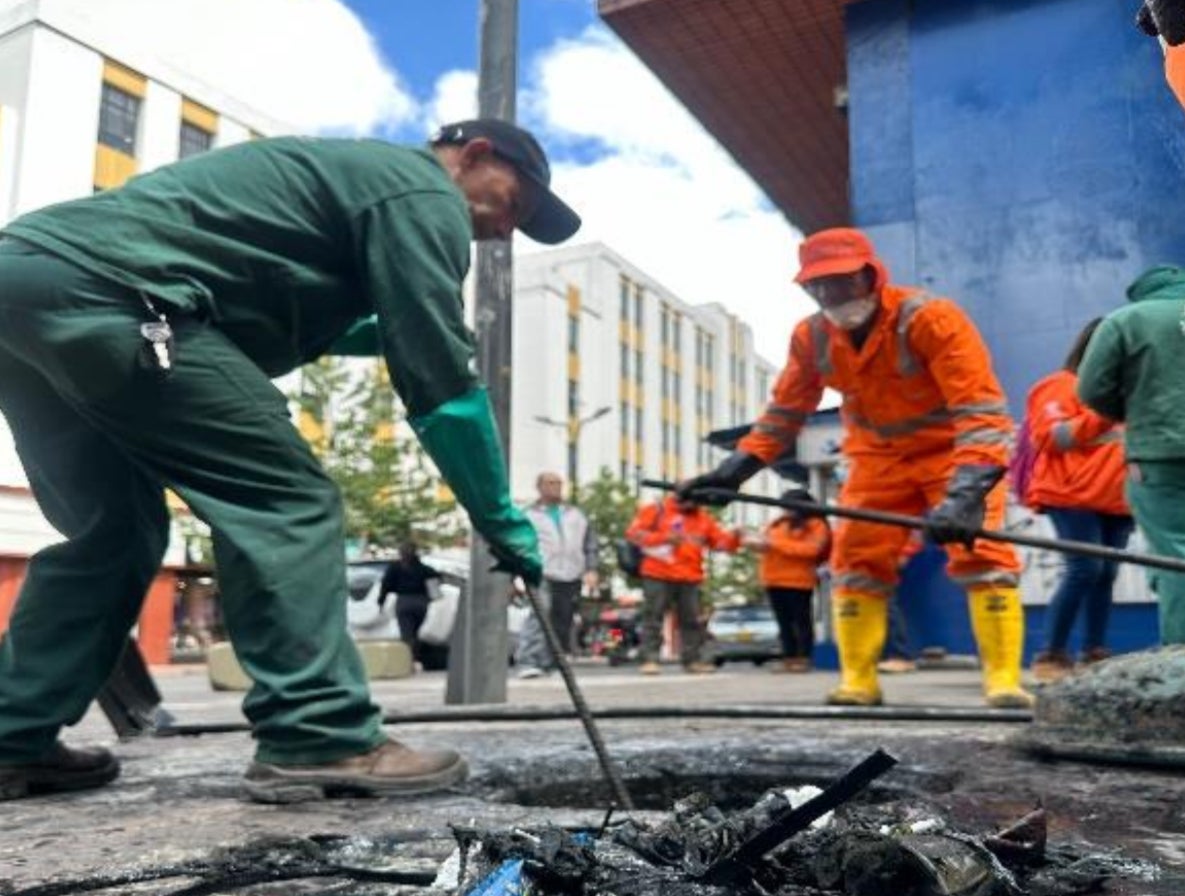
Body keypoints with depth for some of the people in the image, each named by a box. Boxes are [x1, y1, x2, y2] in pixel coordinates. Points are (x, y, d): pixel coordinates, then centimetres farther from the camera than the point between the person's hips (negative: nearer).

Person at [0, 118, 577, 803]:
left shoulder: (348, 168, 31)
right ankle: (318, 741, -9)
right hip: (99, 289, -10)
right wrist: (503, 520, 1)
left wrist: (393, 330, 32)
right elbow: (439, 381, -6)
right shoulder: (423, 193, 1)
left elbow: (283, 318, 41)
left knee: (112, 530, 17)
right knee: (285, 499, -8)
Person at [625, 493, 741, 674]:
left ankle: (693, 659, 17)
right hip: (658, 577, -4)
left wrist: (734, 539, -11)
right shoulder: (656, 510, -1)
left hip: (690, 579, 4)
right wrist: (664, 538, -18)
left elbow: (720, 540, 13)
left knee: (692, 621, 8)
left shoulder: (703, 517, 13)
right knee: (653, 618, -3)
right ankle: (649, 659, 1)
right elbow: (634, 532, -7)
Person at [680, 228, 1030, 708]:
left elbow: (982, 410, -30)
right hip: (879, 456, 5)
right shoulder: (810, 337, -10)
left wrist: (967, 491, -43)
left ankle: (1004, 681, -8)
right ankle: (858, 680, 8)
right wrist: (735, 468, -11)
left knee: (981, 553, -15)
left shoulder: (931, 317, -26)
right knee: (854, 560, -1)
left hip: (953, 449, -4)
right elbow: (783, 412, 1)